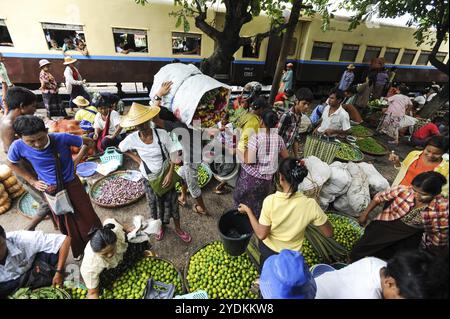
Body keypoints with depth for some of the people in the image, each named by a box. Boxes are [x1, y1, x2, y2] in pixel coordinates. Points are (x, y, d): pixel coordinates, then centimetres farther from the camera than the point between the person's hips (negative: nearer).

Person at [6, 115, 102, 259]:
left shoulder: (62, 138, -24)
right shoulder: (18, 146, -18)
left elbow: (88, 142, -7)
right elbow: (11, 163, 5)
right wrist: (33, 181, 0)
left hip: (72, 185, -1)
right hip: (50, 190, 2)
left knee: (87, 216, 11)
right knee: (66, 223, 17)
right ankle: (79, 250, 40)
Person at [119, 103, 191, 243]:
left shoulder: (162, 134, -24)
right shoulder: (132, 139, -17)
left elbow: (173, 154, -16)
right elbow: (121, 148, 5)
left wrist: (170, 174, -21)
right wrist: (136, 158, -5)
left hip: (166, 175, -1)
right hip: (149, 178, 2)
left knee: (172, 202, 14)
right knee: (156, 204, 20)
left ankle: (178, 228, 38)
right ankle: (162, 226, 48)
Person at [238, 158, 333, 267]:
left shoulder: (270, 201, -32)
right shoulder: (310, 204, -27)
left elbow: (261, 235, -23)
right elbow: (329, 233, -14)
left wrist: (248, 210, -14)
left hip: (267, 249, -1)